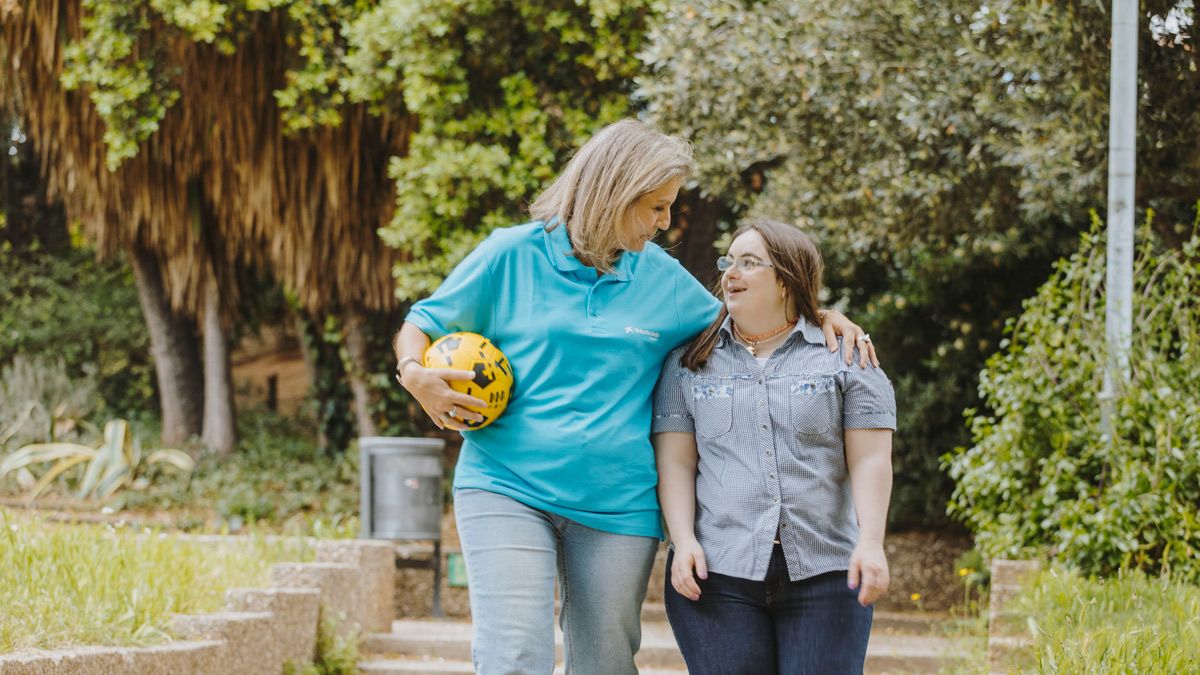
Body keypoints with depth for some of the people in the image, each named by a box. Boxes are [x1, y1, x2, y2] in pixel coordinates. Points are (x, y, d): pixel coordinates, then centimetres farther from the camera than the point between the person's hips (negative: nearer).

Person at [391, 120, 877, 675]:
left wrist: (819, 317, 10)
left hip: (616, 502, 4)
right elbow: (421, 325, 9)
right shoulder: (512, 255, 1)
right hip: (507, 488, -3)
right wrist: (414, 374, -14)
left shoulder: (662, 278, 11)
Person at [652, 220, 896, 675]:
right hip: (717, 573, 1)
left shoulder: (846, 357, 8)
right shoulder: (690, 363, 13)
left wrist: (870, 542, -10)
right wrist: (683, 541, -6)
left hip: (824, 573, -1)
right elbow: (675, 461, 7)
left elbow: (870, 459, 1)